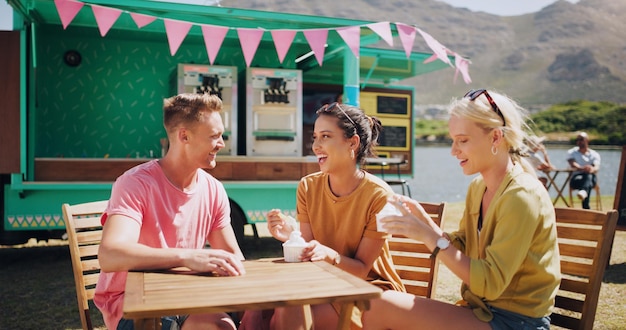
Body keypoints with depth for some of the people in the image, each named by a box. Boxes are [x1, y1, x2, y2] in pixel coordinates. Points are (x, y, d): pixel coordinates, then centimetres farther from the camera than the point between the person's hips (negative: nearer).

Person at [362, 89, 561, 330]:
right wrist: (423, 219, -6)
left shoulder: (522, 196, -20)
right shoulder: (477, 187, 5)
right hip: (482, 309, 7)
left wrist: (429, 236, -25)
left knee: (380, 308, -18)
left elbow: (490, 284, -22)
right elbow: (462, 248, 8)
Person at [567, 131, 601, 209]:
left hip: (591, 177, 0)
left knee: (588, 176, -39)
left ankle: (583, 191, -73)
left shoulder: (594, 154, 13)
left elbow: (597, 167, -8)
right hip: (576, 177, 0)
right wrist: (582, 168, -35)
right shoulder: (571, 152, 14)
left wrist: (592, 169, -37)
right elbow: (572, 164, -9)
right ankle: (586, 207, -60)